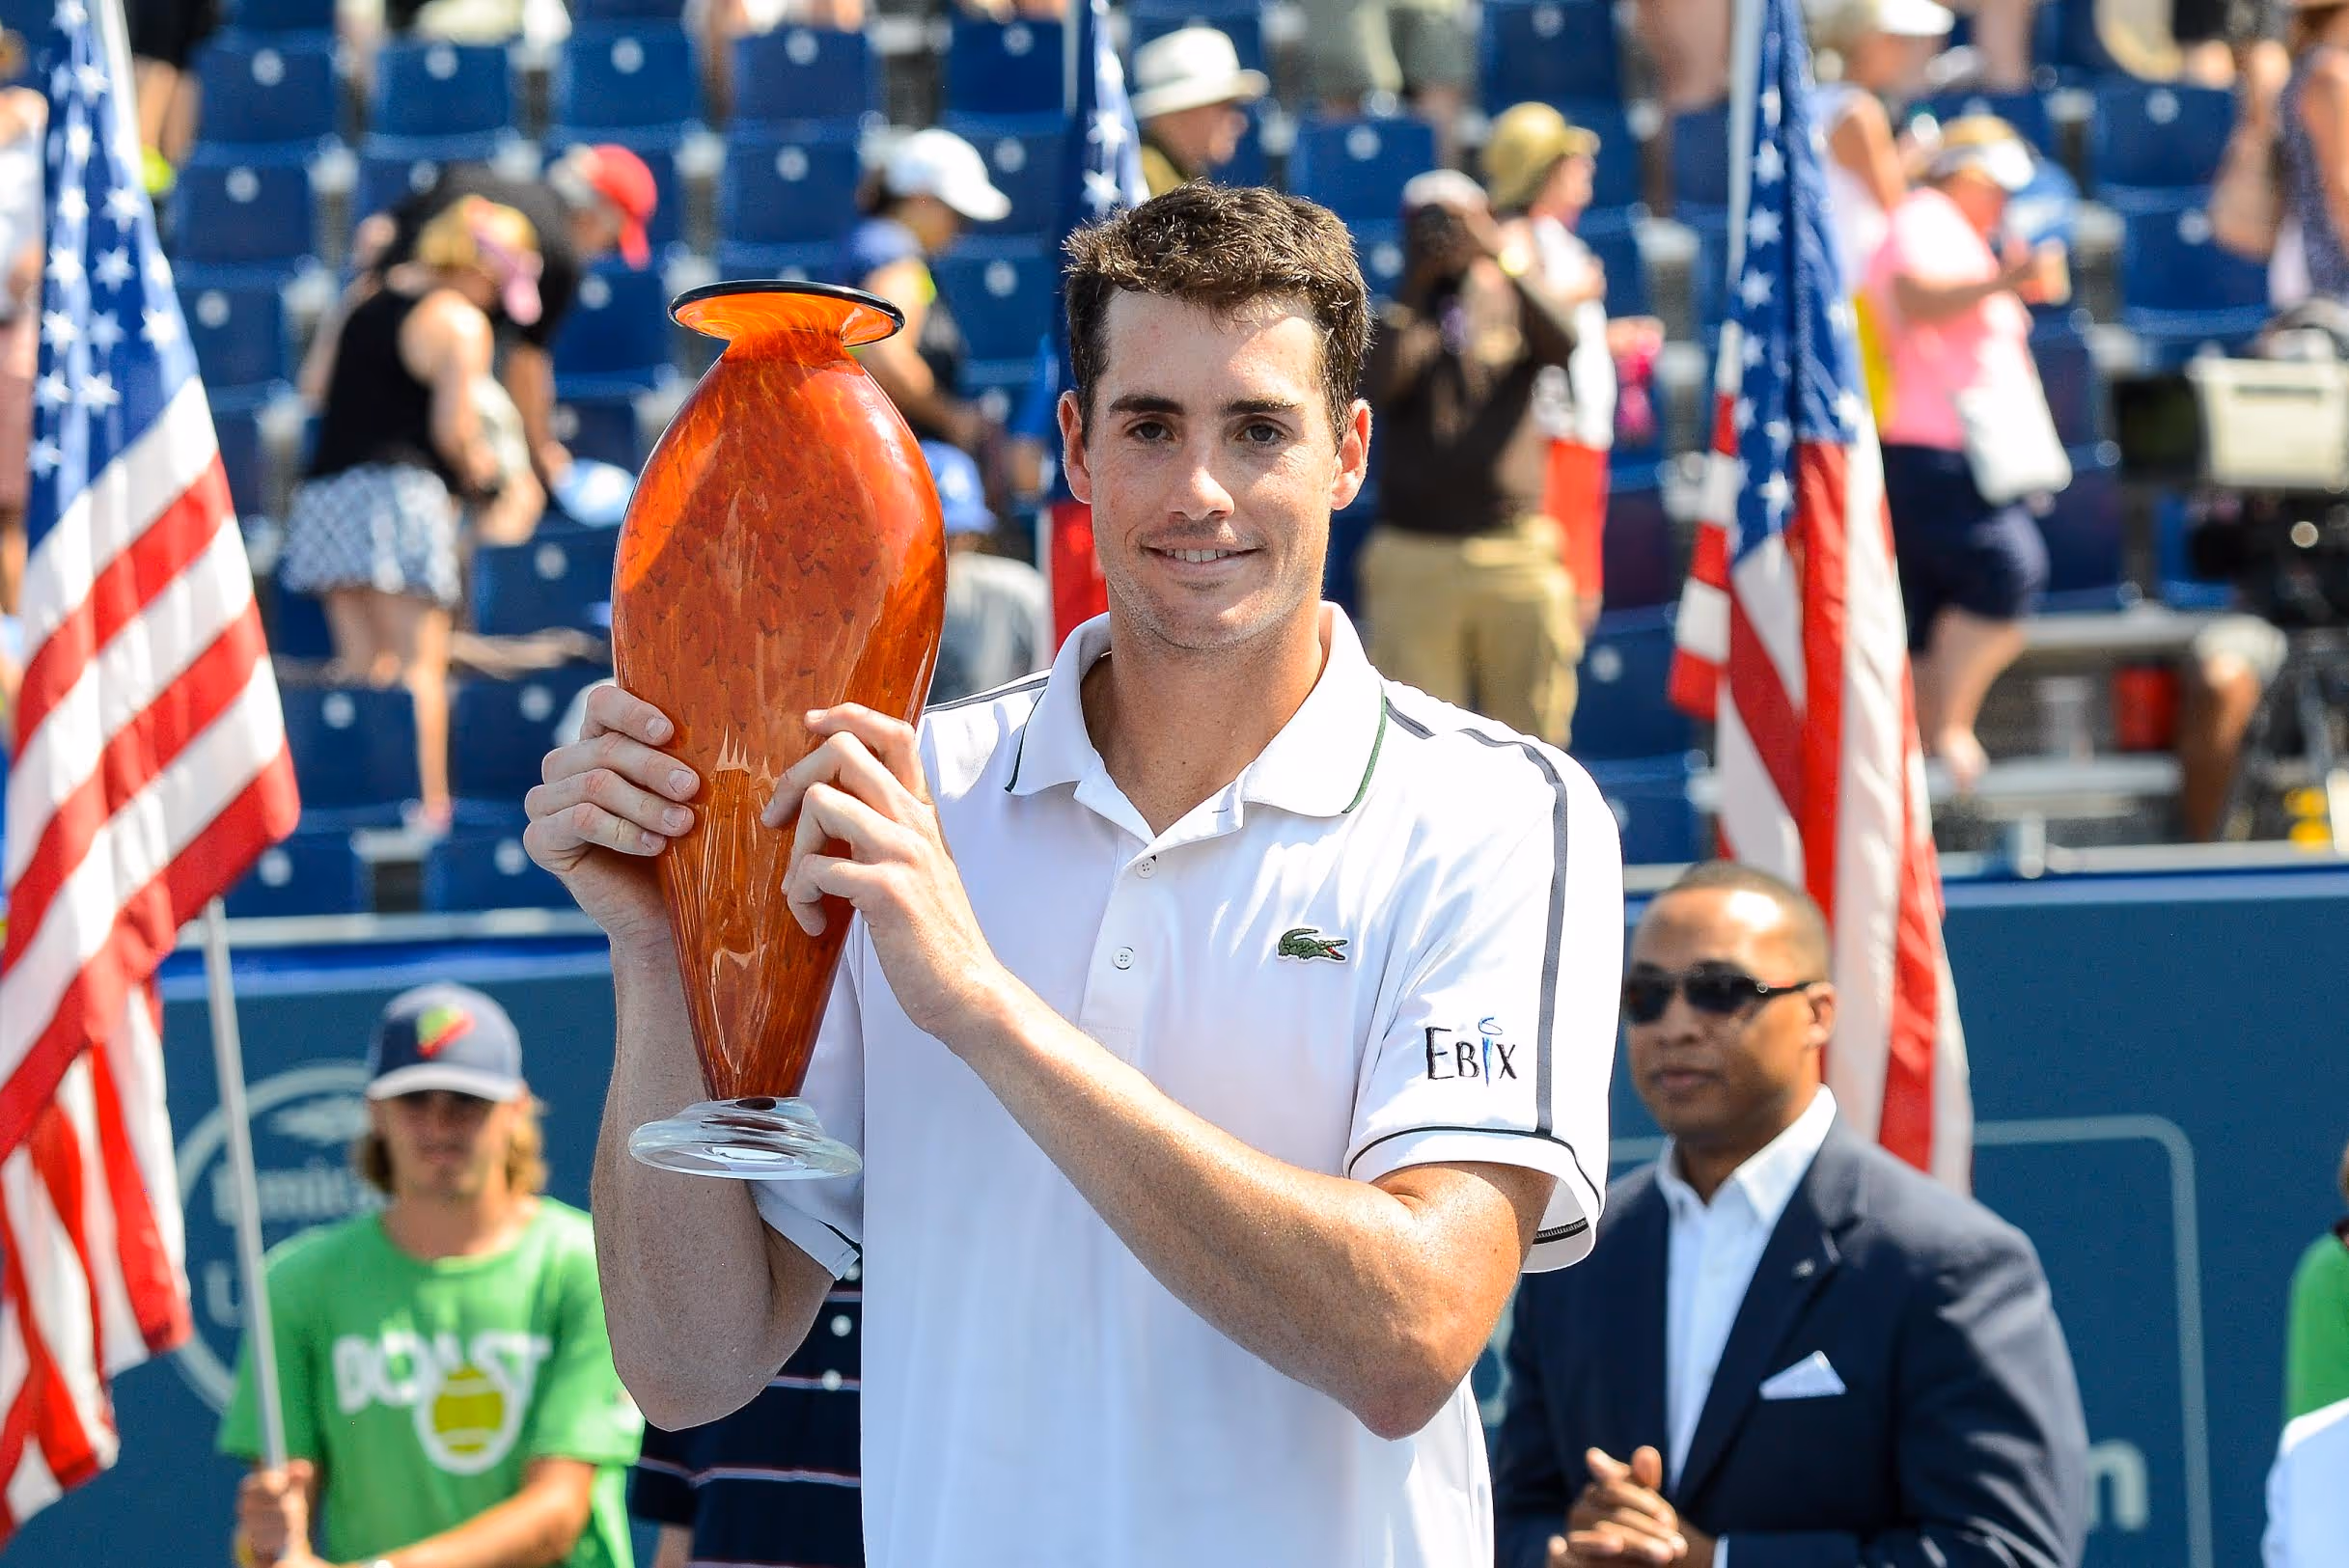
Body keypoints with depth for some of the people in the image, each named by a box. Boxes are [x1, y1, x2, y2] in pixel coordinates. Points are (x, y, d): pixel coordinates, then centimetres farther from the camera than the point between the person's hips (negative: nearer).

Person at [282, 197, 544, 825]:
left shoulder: (374, 297, 17)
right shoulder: (460, 322, -6)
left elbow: (316, 379, 21)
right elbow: (454, 427, -12)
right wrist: (477, 466, 7)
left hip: (323, 491, 7)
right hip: (400, 492, -7)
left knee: (362, 661, 8)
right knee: (422, 664, -7)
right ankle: (428, 805, -14)